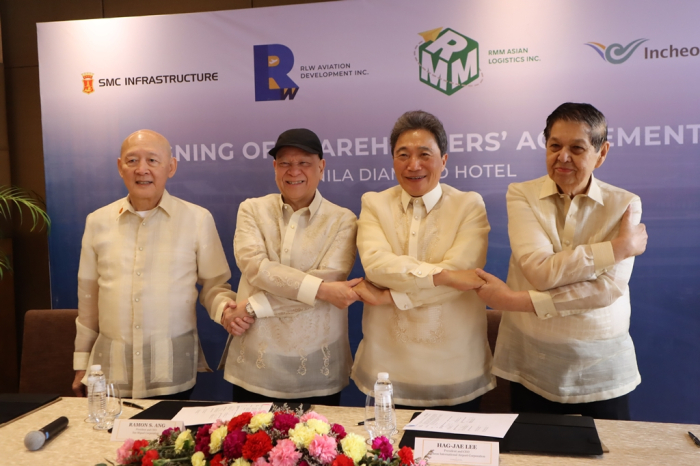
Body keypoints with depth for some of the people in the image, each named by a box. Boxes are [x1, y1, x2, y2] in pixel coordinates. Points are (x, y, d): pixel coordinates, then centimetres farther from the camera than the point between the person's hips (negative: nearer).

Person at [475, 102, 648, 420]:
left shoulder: (624, 205, -3)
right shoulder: (522, 195, -4)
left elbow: (609, 287, -15)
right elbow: (542, 271, -18)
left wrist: (518, 301, -19)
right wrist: (619, 247, -14)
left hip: (602, 369, 1)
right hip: (532, 362, 0)